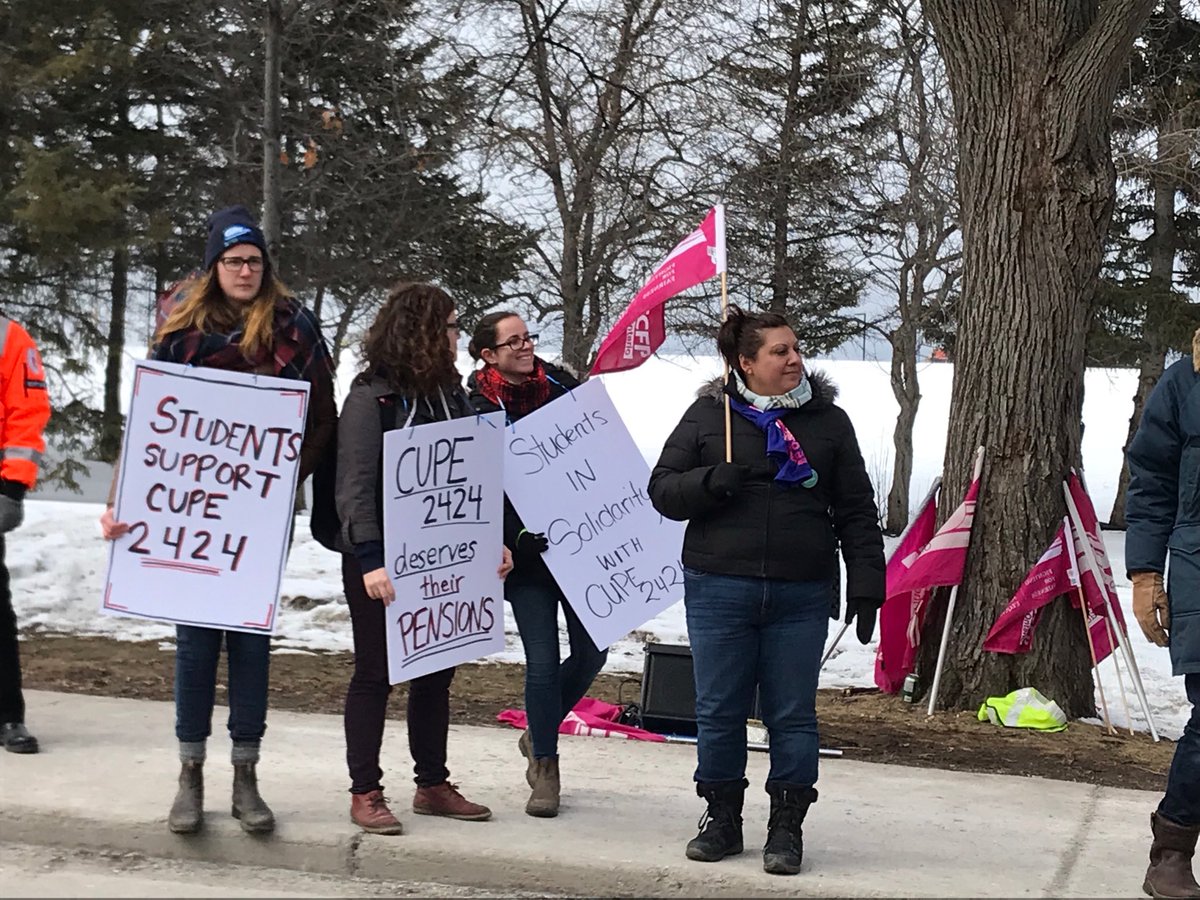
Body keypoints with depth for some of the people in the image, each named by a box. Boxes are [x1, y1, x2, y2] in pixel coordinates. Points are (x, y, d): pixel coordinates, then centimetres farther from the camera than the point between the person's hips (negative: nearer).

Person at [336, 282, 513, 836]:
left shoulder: (452, 395, 10)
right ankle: (365, 793, 11)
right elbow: (354, 486, -16)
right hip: (381, 563, -7)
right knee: (375, 675, 2)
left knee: (437, 671, 12)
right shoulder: (371, 397, -12)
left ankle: (433, 785, 24)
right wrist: (370, 561, -23)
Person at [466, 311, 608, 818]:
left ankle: (540, 736, 30)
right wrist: (513, 537, -19)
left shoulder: (559, 385, 6)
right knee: (542, 662, -4)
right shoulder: (477, 409, -5)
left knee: (591, 652, 6)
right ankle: (544, 764, 14)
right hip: (526, 551, -4)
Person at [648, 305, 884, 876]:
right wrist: (711, 482, -14)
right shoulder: (708, 416, 5)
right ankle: (721, 818, 23)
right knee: (719, 710, 7)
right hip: (719, 591, 0)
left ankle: (786, 828, 16)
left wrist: (866, 587, 1)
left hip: (801, 597, 0)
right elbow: (662, 488, 6)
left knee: (793, 715, 4)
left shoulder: (828, 421, 8)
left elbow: (856, 511, 8)